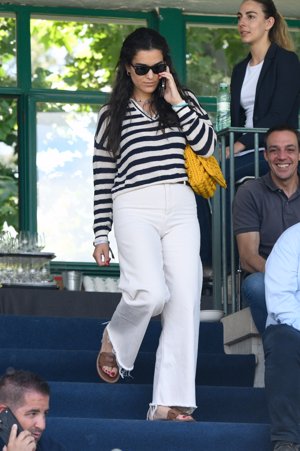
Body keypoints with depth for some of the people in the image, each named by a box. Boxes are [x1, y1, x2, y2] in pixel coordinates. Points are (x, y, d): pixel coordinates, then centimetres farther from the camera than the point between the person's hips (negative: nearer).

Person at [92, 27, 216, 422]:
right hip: (135, 209, -2)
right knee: (151, 292, -22)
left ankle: (169, 402, -9)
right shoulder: (112, 115, 11)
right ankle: (115, 339, 12)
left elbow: (207, 145, 0)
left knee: (185, 300, -8)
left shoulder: (183, 102, 15)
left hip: (181, 208, 3)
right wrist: (101, 234, 6)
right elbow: (103, 177, 10)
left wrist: (177, 102, -3)